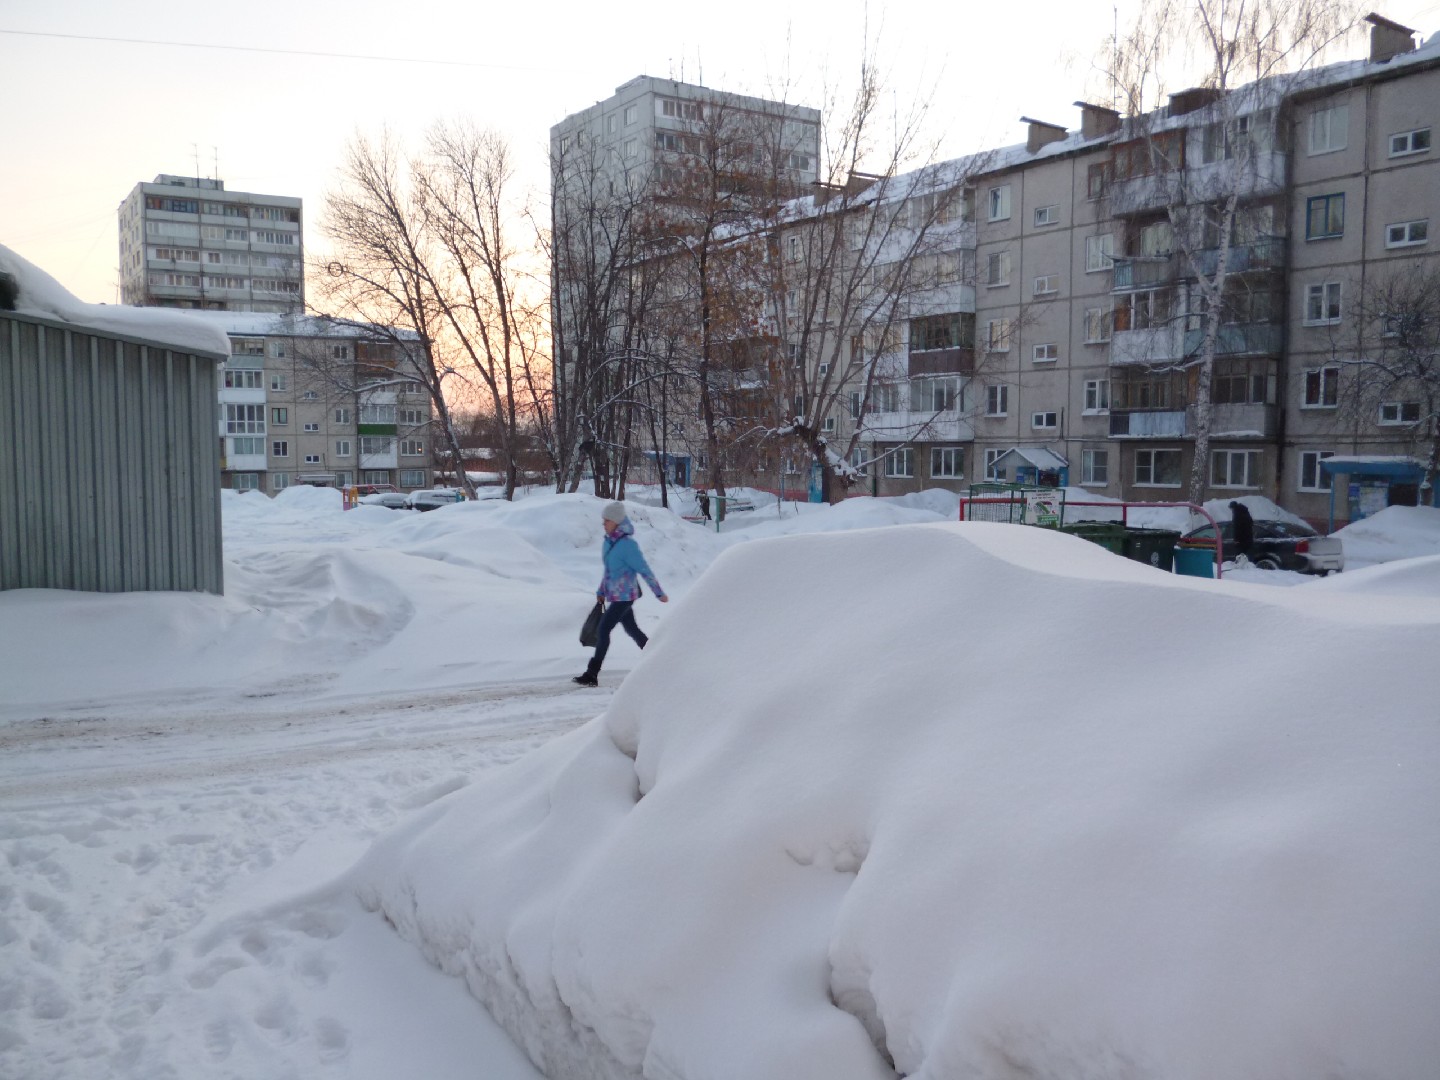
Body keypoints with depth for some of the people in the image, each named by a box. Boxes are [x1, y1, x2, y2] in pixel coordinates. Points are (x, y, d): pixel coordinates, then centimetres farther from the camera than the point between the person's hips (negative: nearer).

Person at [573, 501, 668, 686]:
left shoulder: (627, 545, -19)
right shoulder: (608, 542, 6)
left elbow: (644, 570, -14)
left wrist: (659, 593, -9)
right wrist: (601, 591, 20)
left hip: (624, 596, -9)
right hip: (614, 595, 9)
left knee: (604, 629, -10)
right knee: (632, 629, 18)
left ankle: (592, 674, -7)